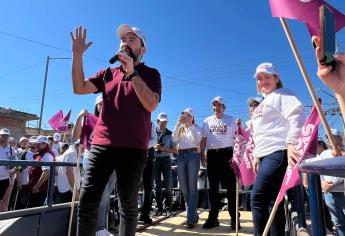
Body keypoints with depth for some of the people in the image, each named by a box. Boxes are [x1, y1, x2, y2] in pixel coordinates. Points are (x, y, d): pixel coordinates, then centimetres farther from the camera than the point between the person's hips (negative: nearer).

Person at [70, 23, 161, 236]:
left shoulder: (150, 74, 5)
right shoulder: (108, 73, 17)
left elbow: (151, 104, -11)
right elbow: (79, 88, 9)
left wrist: (132, 72, -14)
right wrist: (77, 54, 2)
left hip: (133, 148, -3)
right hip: (101, 145, 4)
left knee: (128, 205, 3)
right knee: (87, 200, 2)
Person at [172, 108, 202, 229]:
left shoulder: (197, 128, 7)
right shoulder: (179, 128, 16)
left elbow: (198, 139, -12)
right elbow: (174, 139, -3)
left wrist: (190, 125, -15)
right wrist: (178, 124, -10)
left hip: (193, 156, -4)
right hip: (180, 156, 4)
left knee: (192, 187, -6)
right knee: (184, 188, 7)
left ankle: (191, 218, -1)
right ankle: (193, 214, 24)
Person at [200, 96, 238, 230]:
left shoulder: (231, 120, 7)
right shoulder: (207, 121, 13)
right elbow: (203, 140, 13)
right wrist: (202, 155, 6)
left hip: (227, 154, -2)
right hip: (212, 155, 3)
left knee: (231, 187, -2)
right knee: (213, 188, 7)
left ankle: (234, 218, 9)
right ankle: (213, 217, 17)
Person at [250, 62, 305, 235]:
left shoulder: (282, 95, 3)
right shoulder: (263, 104, 28)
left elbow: (296, 117, -14)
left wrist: (291, 144, -26)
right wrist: (256, 155, 23)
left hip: (278, 152, -9)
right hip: (266, 155, 9)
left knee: (258, 198, -15)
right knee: (272, 200, 9)